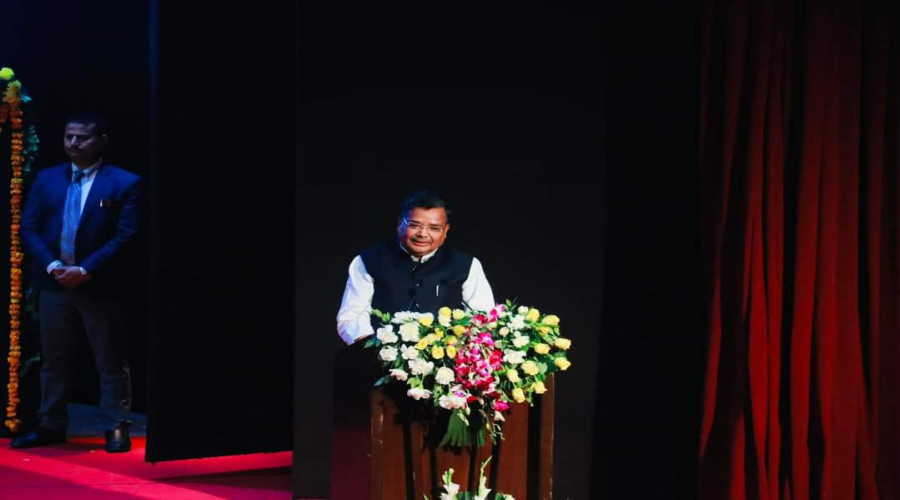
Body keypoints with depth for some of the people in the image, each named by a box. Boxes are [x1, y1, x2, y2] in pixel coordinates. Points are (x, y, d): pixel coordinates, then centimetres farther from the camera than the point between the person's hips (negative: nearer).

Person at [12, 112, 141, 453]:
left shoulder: (124, 183, -4)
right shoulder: (46, 179, 9)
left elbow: (126, 236, -11)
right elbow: (28, 229, 5)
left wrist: (85, 270, -17)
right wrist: (52, 266, -11)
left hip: (100, 287, -4)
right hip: (54, 283, 4)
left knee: (111, 362, 3)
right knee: (53, 360, 11)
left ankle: (117, 429, 9)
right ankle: (51, 425, 19)